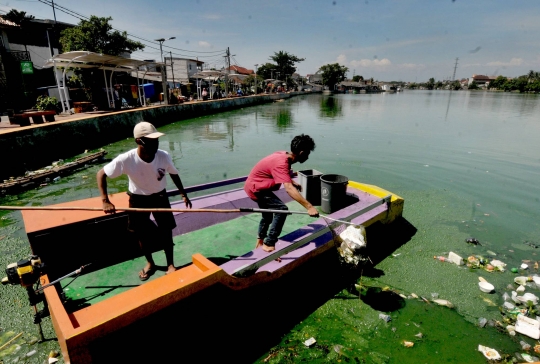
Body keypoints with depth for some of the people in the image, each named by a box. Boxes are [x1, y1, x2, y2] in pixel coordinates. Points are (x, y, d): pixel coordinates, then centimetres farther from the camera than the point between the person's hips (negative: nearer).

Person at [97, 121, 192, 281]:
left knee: (166, 231, 7)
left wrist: (183, 194, 0)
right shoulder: (125, 160, -29)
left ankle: (170, 264, 29)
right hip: (138, 199, 0)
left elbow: (174, 174, -3)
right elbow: (101, 174, -17)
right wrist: (105, 201, -24)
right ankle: (150, 263, 39)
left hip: (159, 197, 1)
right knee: (142, 233, 14)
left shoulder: (164, 156, -23)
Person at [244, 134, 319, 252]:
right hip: (256, 188, -10)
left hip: (254, 185, 10)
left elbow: (284, 176, 19)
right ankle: (269, 244, -12)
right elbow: (289, 189, -44)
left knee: (268, 214, 26)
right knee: (281, 209, -22)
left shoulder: (284, 156, -4)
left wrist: (294, 182, 5)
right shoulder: (281, 162, -32)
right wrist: (309, 207, -47)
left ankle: (261, 241, 48)